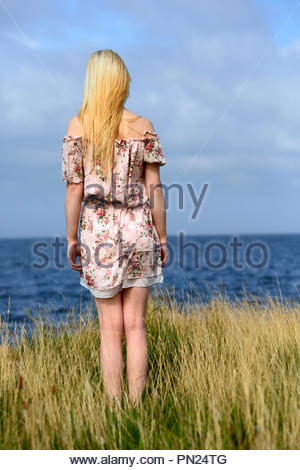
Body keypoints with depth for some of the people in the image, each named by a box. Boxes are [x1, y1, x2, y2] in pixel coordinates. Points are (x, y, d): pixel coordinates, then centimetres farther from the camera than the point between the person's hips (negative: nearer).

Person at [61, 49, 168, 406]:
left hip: (98, 230, 0)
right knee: (135, 325, 7)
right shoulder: (143, 127, -1)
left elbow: (75, 189, -3)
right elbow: (154, 188, -1)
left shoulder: (77, 127, -2)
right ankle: (136, 406, 12)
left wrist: (71, 238, 6)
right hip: (138, 229, 1)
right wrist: (162, 237, 7)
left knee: (111, 328, 7)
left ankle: (114, 407, 11)